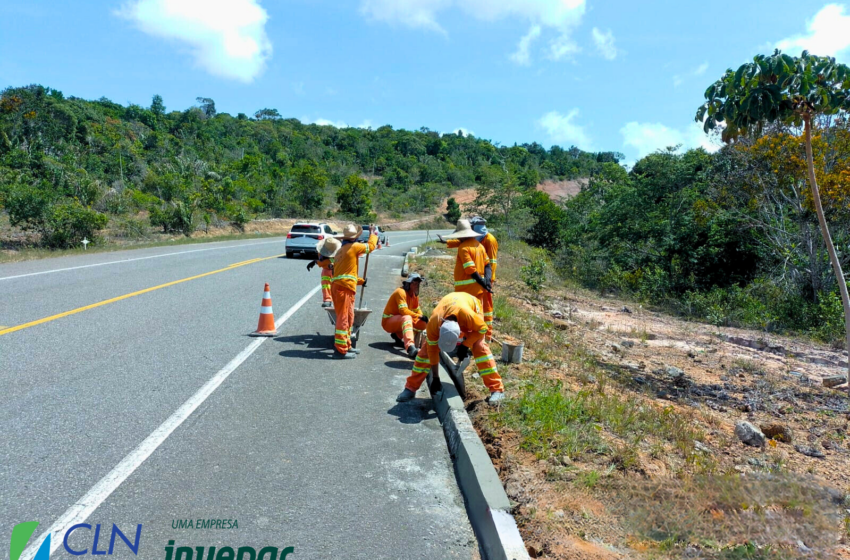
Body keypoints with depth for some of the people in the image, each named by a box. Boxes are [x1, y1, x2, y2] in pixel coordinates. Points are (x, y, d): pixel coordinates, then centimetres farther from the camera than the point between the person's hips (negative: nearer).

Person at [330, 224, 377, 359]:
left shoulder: (341, 250, 20)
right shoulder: (354, 247, -7)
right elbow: (371, 246, 4)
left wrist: (360, 281, 26)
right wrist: (372, 233, 20)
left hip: (336, 285, 9)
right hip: (345, 287, -9)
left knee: (348, 317, 18)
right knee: (343, 318, -6)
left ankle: (346, 345, 28)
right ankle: (341, 349, -3)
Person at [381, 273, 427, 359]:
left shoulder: (415, 295, 6)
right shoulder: (401, 292, -20)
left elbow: (417, 310, 11)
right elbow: (403, 311, -31)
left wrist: (423, 318, -9)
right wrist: (419, 316, -34)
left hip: (400, 321, 9)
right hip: (388, 321, -9)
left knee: (423, 324, -4)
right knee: (407, 318, -39)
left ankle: (398, 335, 8)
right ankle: (410, 347, -60)